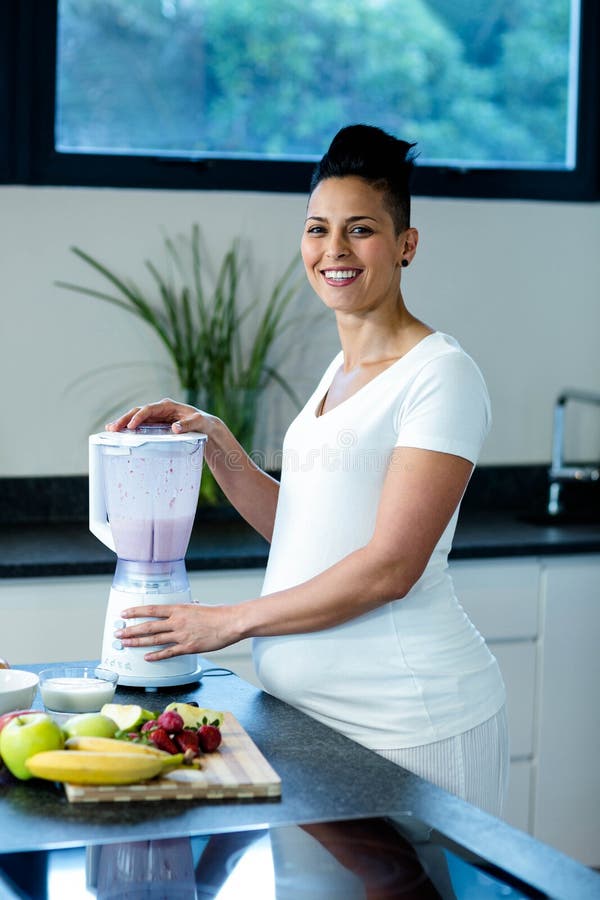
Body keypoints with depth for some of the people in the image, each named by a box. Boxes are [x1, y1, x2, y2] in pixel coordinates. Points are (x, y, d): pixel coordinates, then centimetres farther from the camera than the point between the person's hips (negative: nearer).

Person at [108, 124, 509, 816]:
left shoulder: (440, 374, -12)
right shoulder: (338, 372, 15)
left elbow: (390, 568, -18)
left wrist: (232, 622, -11)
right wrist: (213, 441, 4)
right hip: (310, 705, 7)